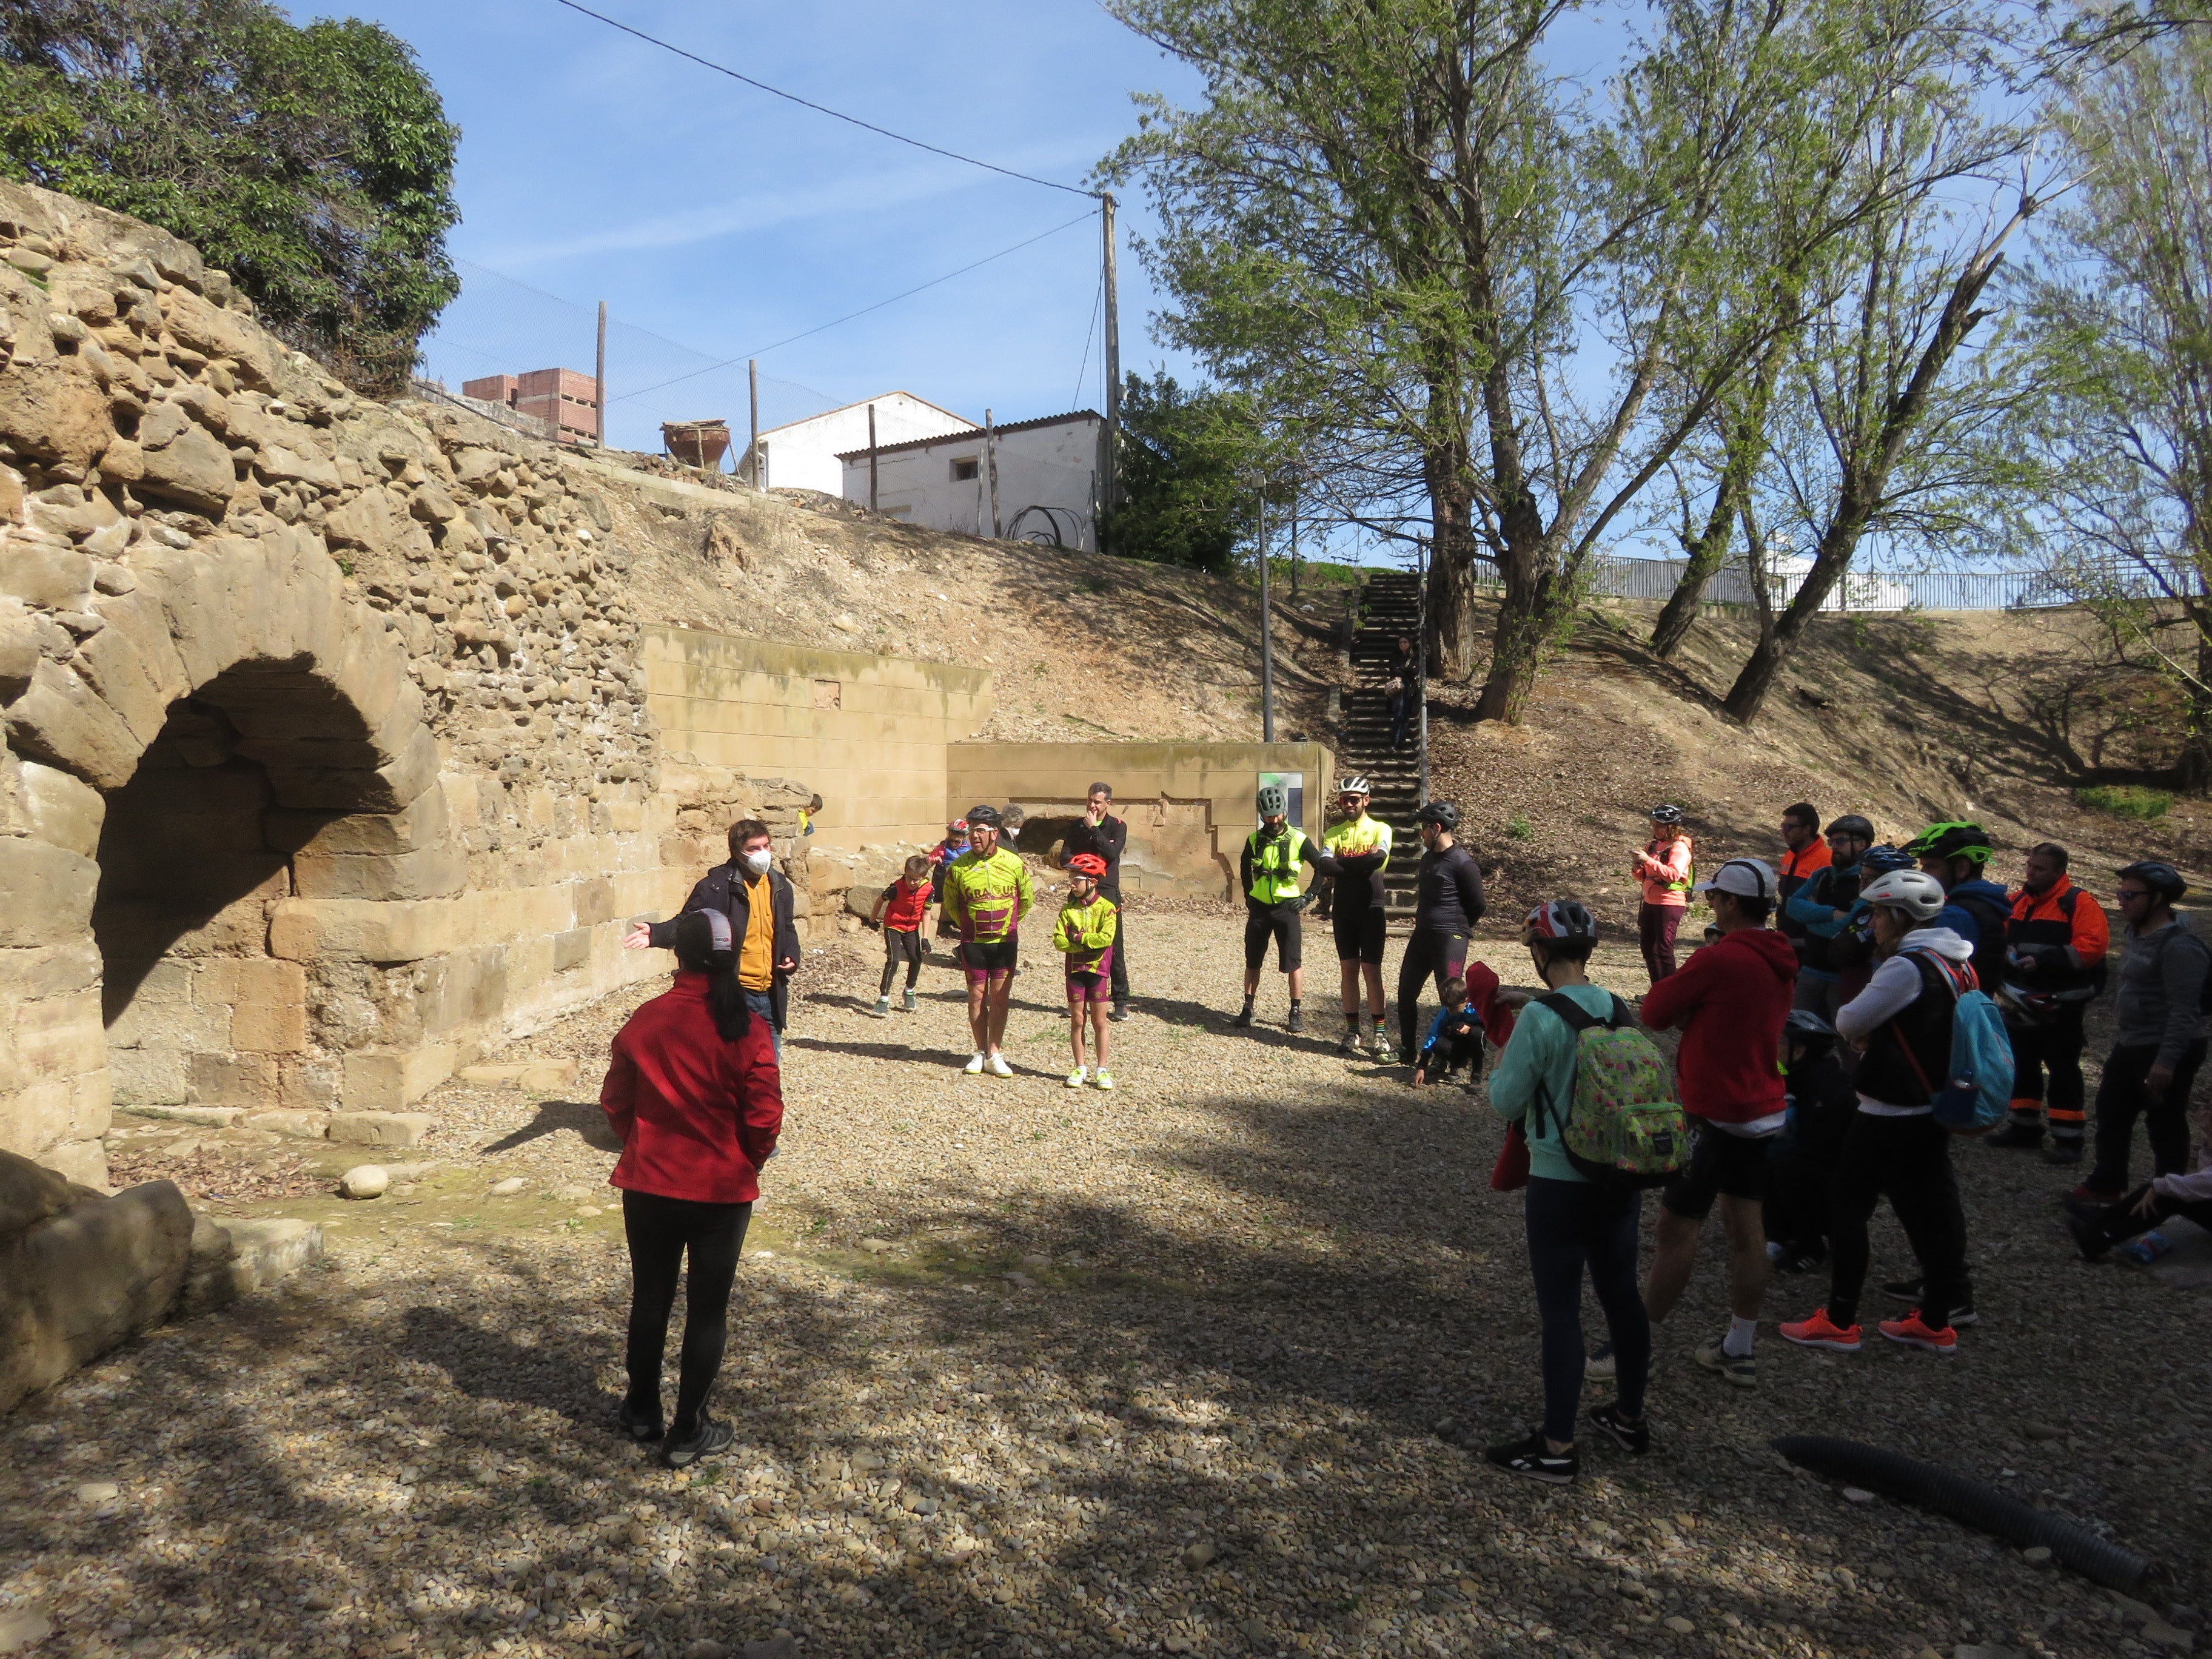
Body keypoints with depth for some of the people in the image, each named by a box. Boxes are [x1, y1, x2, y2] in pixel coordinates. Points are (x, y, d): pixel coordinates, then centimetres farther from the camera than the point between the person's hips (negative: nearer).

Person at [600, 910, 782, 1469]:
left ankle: (642, 1412, 34)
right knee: (708, 1308, 11)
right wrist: (748, 1163, 6)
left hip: (649, 1185, 2)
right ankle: (688, 1432, 18)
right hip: (724, 1190, -2)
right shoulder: (746, 1027, -15)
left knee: (650, 1298, 20)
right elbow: (765, 1116, -13)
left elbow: (615, 1099, 0)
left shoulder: (646, 1020, -9)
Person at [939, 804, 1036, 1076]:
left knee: (1000, 997, 2)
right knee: (977, 996, 5)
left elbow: (1027, 899, 10)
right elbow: (951, 904, 10)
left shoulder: (1014, 863, -7)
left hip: (1005, 942, 0)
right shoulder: (958, 867, -6)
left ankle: (994, 1054, 8)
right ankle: (980, 1052, 16)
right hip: (973, 943, 0)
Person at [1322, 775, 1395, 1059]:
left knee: (1371, 970, -3)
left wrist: (1341, 863, -15)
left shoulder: (1380, 829, -1)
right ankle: (1352, 1030, 14)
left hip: (1371, 910, -3)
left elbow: (1379, 858, -22)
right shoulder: (1334, 833, 7)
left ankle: (1379, 1035, 0)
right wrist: (1362, 860, -23)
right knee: (1348, 969, 7)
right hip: (1343, 910, 3)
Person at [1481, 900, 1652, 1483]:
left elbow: (1507, 1103, -13)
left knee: (1560, 1308, 1)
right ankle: (1630, 1418, 33)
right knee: (1621, 1294, 18)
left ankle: (1556, 1446, 9)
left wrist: (1500, 1060, 5)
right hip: (1620, 1177, 6)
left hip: (1559, 1183, -6)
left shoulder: (1539, 1017, -18)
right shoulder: (1620, 1010, 1)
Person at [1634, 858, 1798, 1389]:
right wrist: (1697, 1006, -1)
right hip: (1763, 1109, 8)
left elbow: (1655, 1012, -14)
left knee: (1676, 1228, 0)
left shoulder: (1719, 958, -20)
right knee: (1747, 1228, 12)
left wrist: (1685, 1001, 3)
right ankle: (1738, 1351, 21)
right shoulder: (1780, 961, 7)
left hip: (1716, 1114, -8)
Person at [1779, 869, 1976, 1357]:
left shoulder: (1907, 968, -20)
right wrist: (1874, 1035, 3)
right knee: (1930, 1208, 14)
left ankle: (1839, 1321, 7)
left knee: (1848, 1205, 1)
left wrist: (1854, 1022, 5)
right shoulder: (1958, 964, 8)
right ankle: (1935, 1321, 23)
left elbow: (1849, 1022, -16)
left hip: (1892, 1115, -9)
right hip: (1934, 1109, 9)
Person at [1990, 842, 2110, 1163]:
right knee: (2022, 1066, 14)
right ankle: (2025, 1128, 26)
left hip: (2061, 1007, -7)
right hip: (2020, 1004, 7)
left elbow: (2093, 945, -21)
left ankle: (2068, 1139, 4)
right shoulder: (2018, 902, 10)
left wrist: (2043, 961, -24)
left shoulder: (2078, 903, -10)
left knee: (2063, 1070, -2)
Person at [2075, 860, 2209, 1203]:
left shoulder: (2178, 946, -21)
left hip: (2164, 1051, -10)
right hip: (2130, 1045, 10)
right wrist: (2121, 1040, 22)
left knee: (2164, 1126, 2)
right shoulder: (2135, 933, 8)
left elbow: (2184, 1011, -25)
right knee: (2111, 1112, 17)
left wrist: (2167, 1061, -27)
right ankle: (2106, 1185, 31)